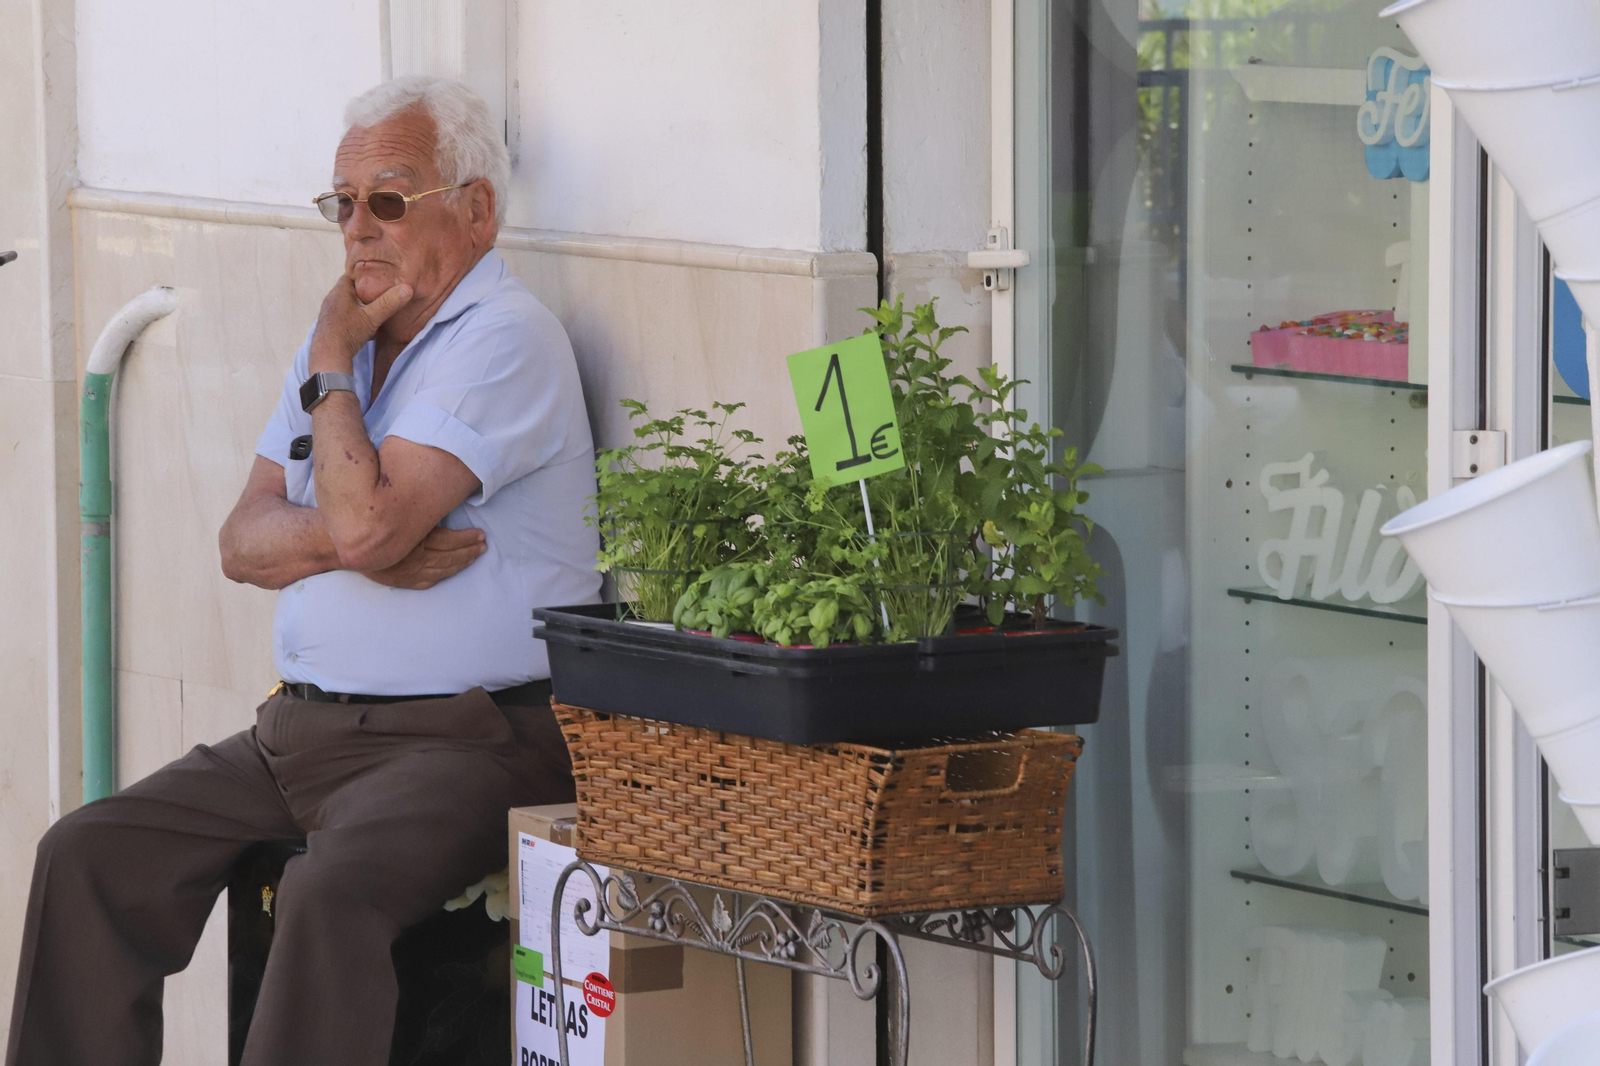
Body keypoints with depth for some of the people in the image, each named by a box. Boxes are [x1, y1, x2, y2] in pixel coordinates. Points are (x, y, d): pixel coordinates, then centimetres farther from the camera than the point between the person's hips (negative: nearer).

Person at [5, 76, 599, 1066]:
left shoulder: (505, 339, -10)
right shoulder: (354, 333, 18)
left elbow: (365, 523, -22)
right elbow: (244, 541, 11)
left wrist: (332, 362, -6)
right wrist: (351, 542, -11)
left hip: (467, 739, -9)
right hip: (304, 726, 9)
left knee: (331, 894, -34)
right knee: (87, 853, -5)